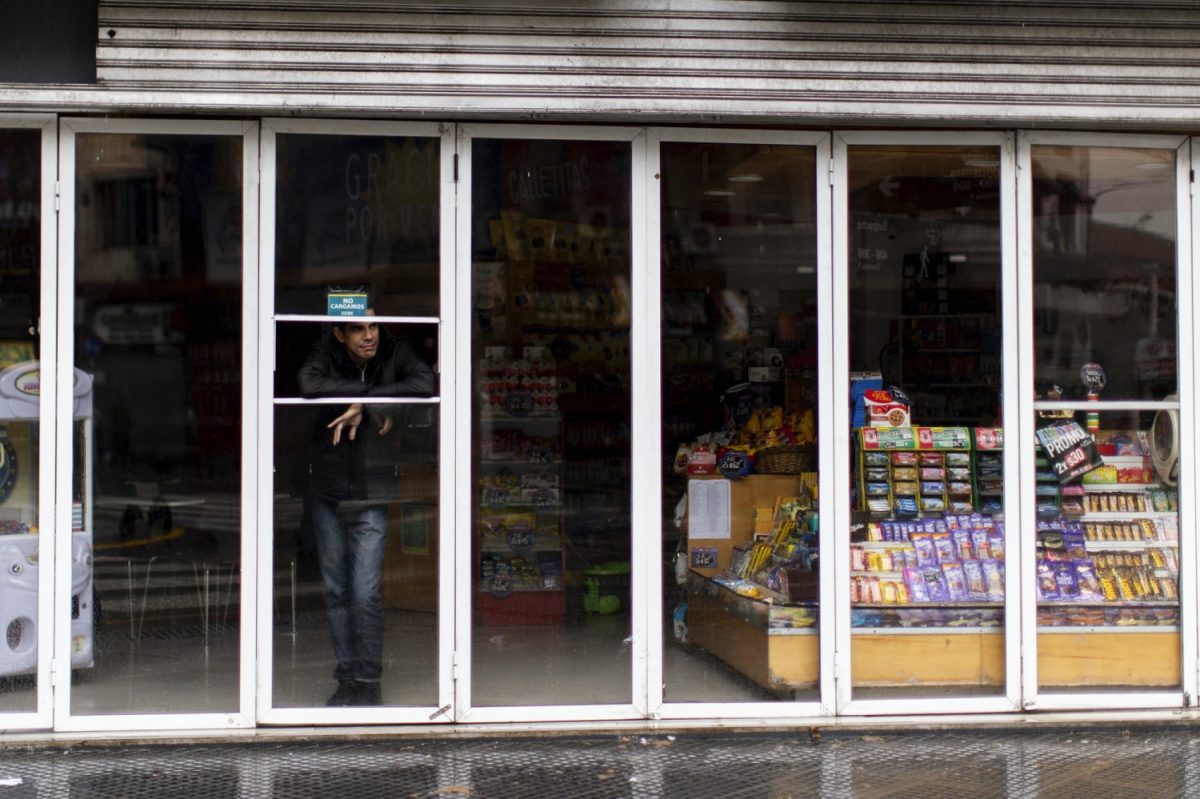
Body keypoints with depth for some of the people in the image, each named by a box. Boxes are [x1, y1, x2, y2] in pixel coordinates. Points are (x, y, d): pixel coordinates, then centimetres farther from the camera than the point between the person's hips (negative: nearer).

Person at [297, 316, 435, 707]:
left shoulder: (396, 351, -3)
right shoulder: (326, 352, -3)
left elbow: (424, 383, -22)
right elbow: (309, 385, -24)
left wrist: (364, 404, -22)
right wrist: (371, 393, -22)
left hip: (371, 494, -2)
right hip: (325, 488, 2)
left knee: (365, 594, -7)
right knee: (336, 591, 9)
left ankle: (368, 682, 5)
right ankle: (347, 679, 20)